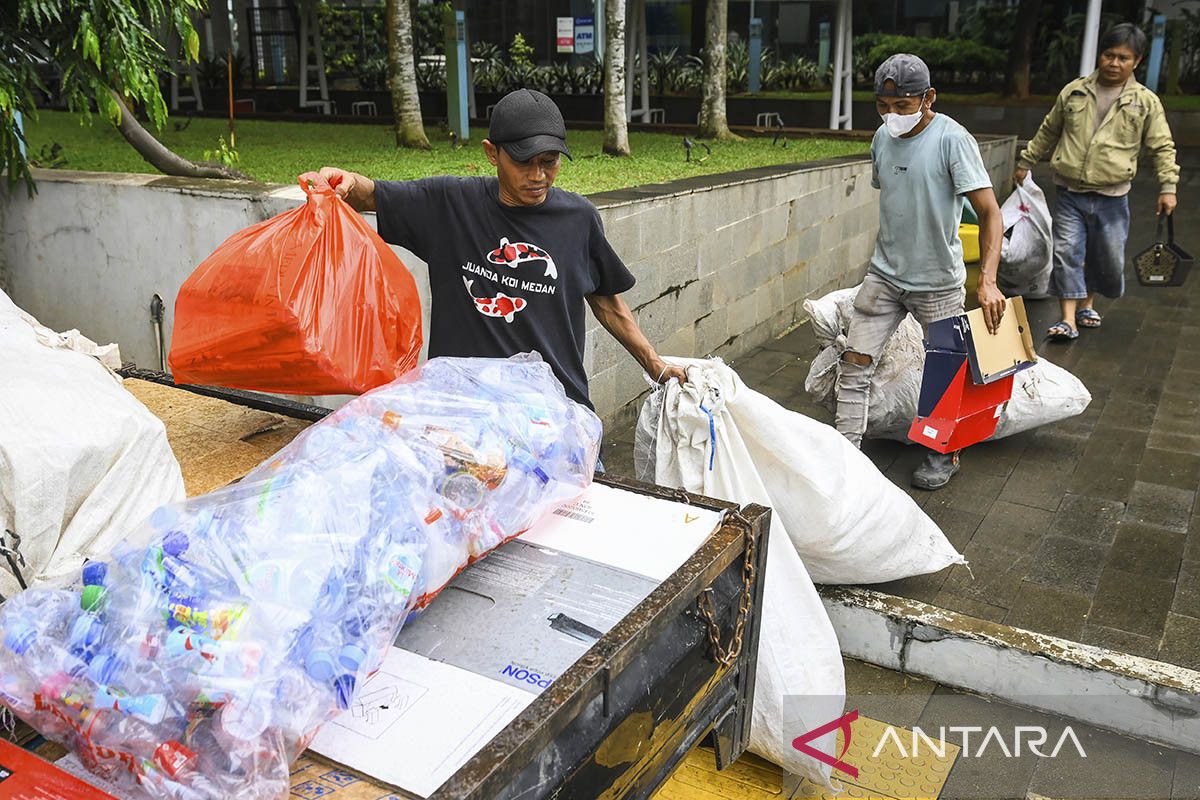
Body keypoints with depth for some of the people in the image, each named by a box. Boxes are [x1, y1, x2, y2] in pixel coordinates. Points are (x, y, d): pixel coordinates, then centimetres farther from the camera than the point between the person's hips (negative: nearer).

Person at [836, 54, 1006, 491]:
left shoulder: (952, 139, -16)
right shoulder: (883, 137, 2)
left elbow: (989, 212, -20)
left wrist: (987, 281, -31)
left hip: (938, 281, -5)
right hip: (884, 274, 5)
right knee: (855, 362, -2)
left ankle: (944, 453, 29)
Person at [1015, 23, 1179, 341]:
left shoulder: (1146, 102, 1)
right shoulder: (1073, 92, 4)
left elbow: (1163, 147, 3)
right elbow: (1048, 132, 17)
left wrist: (1168, 187, -4)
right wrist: (1026, 162, 19)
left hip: (1111, 198, 0)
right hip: (1070, 194, 0)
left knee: (1109, 258, 7)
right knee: (1067, 251, -8)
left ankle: (1087, 302, 32)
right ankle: (1069, 319, -6)